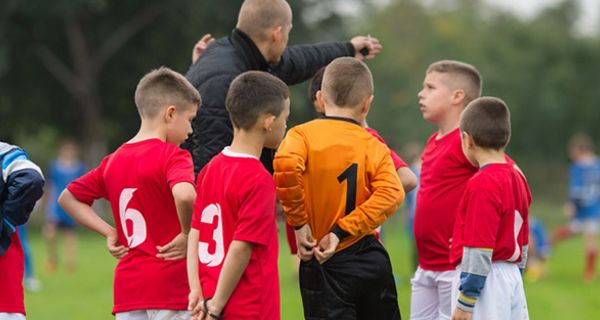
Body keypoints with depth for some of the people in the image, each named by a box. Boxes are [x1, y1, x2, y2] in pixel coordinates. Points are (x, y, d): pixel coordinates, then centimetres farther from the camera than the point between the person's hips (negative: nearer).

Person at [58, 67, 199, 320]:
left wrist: (109, 232, 14)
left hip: (127, 287, 6)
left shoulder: (113, 161, 12)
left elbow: (67, 198, 22)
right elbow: (184, 195, -32)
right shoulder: (172, 156, -10)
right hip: (170, 286, -6)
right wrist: (188, 234, -15)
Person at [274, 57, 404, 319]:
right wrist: (341, 231, -14)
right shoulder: (374, 147, 2)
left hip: (324, 267, -2)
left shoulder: (302, 135, -4)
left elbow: (286, 165, -26)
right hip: (370, 256, 3)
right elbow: (391, 194, -14)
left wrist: (298, 222, -14)